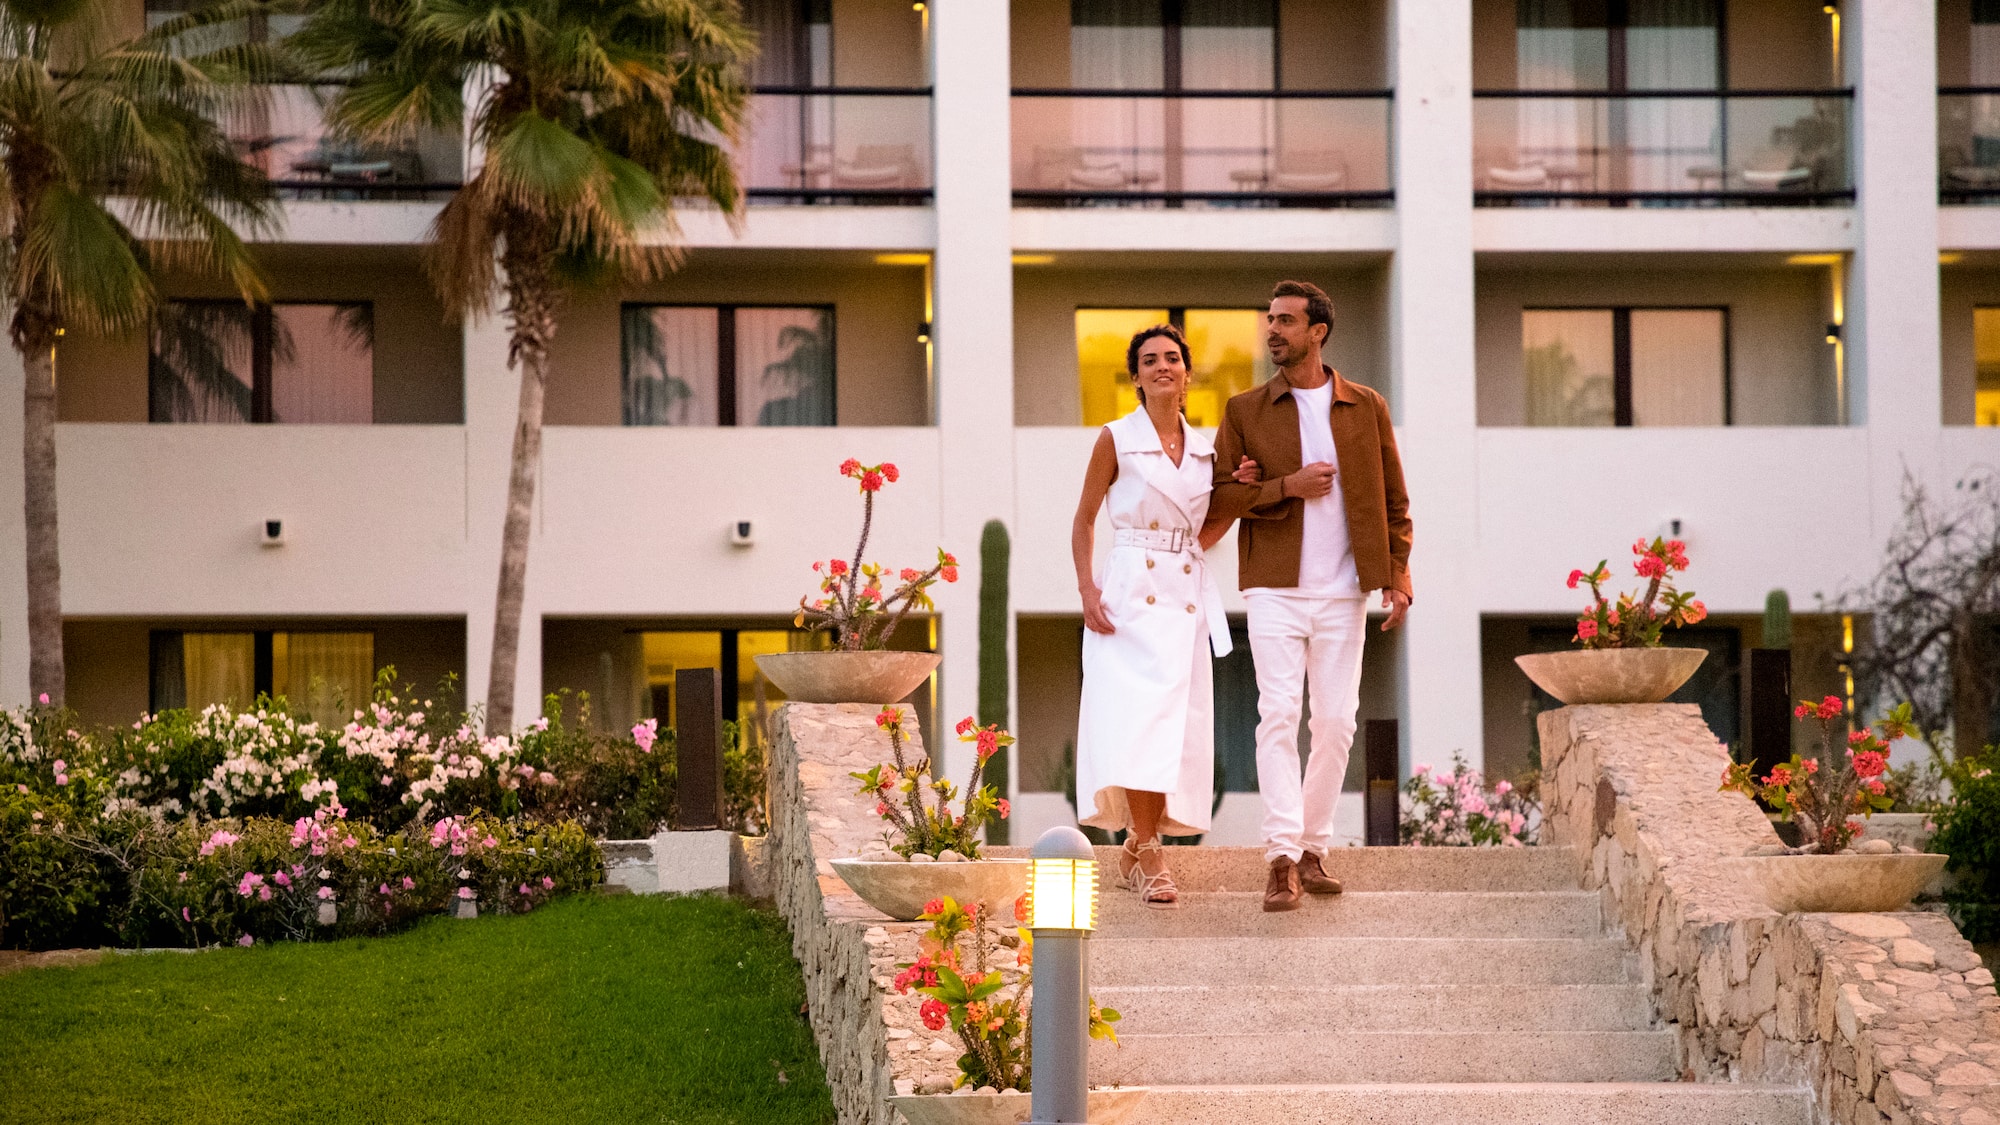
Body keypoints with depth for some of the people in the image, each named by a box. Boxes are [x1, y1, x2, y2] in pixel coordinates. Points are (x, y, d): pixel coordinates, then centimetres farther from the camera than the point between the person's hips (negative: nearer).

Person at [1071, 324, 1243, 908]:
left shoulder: (1203, 449, 13)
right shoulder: (1116, 440, 1)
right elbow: (1083, 521, 4)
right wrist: (1087, 590, -8)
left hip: (1187, 597, 5)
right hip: (1130, 595, -5)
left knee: (1176, 727, 3)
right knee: (1136, 718, -16)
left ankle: (1137, 848, 18)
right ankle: (1148, 858, -16)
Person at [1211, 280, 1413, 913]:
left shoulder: (1366, 408, 8)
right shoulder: (1245, 411, 6)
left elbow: (1393, 500, 10)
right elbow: (1219, 498, 2)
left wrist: (1398, 576, -1)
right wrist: (1286, 487, -12)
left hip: (1343, 592, 2)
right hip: (1275, 588, -1)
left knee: (1335, 721, 3)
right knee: (1278, 714, -12)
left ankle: (1314, 849, 16)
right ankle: (1282, 859, -16)